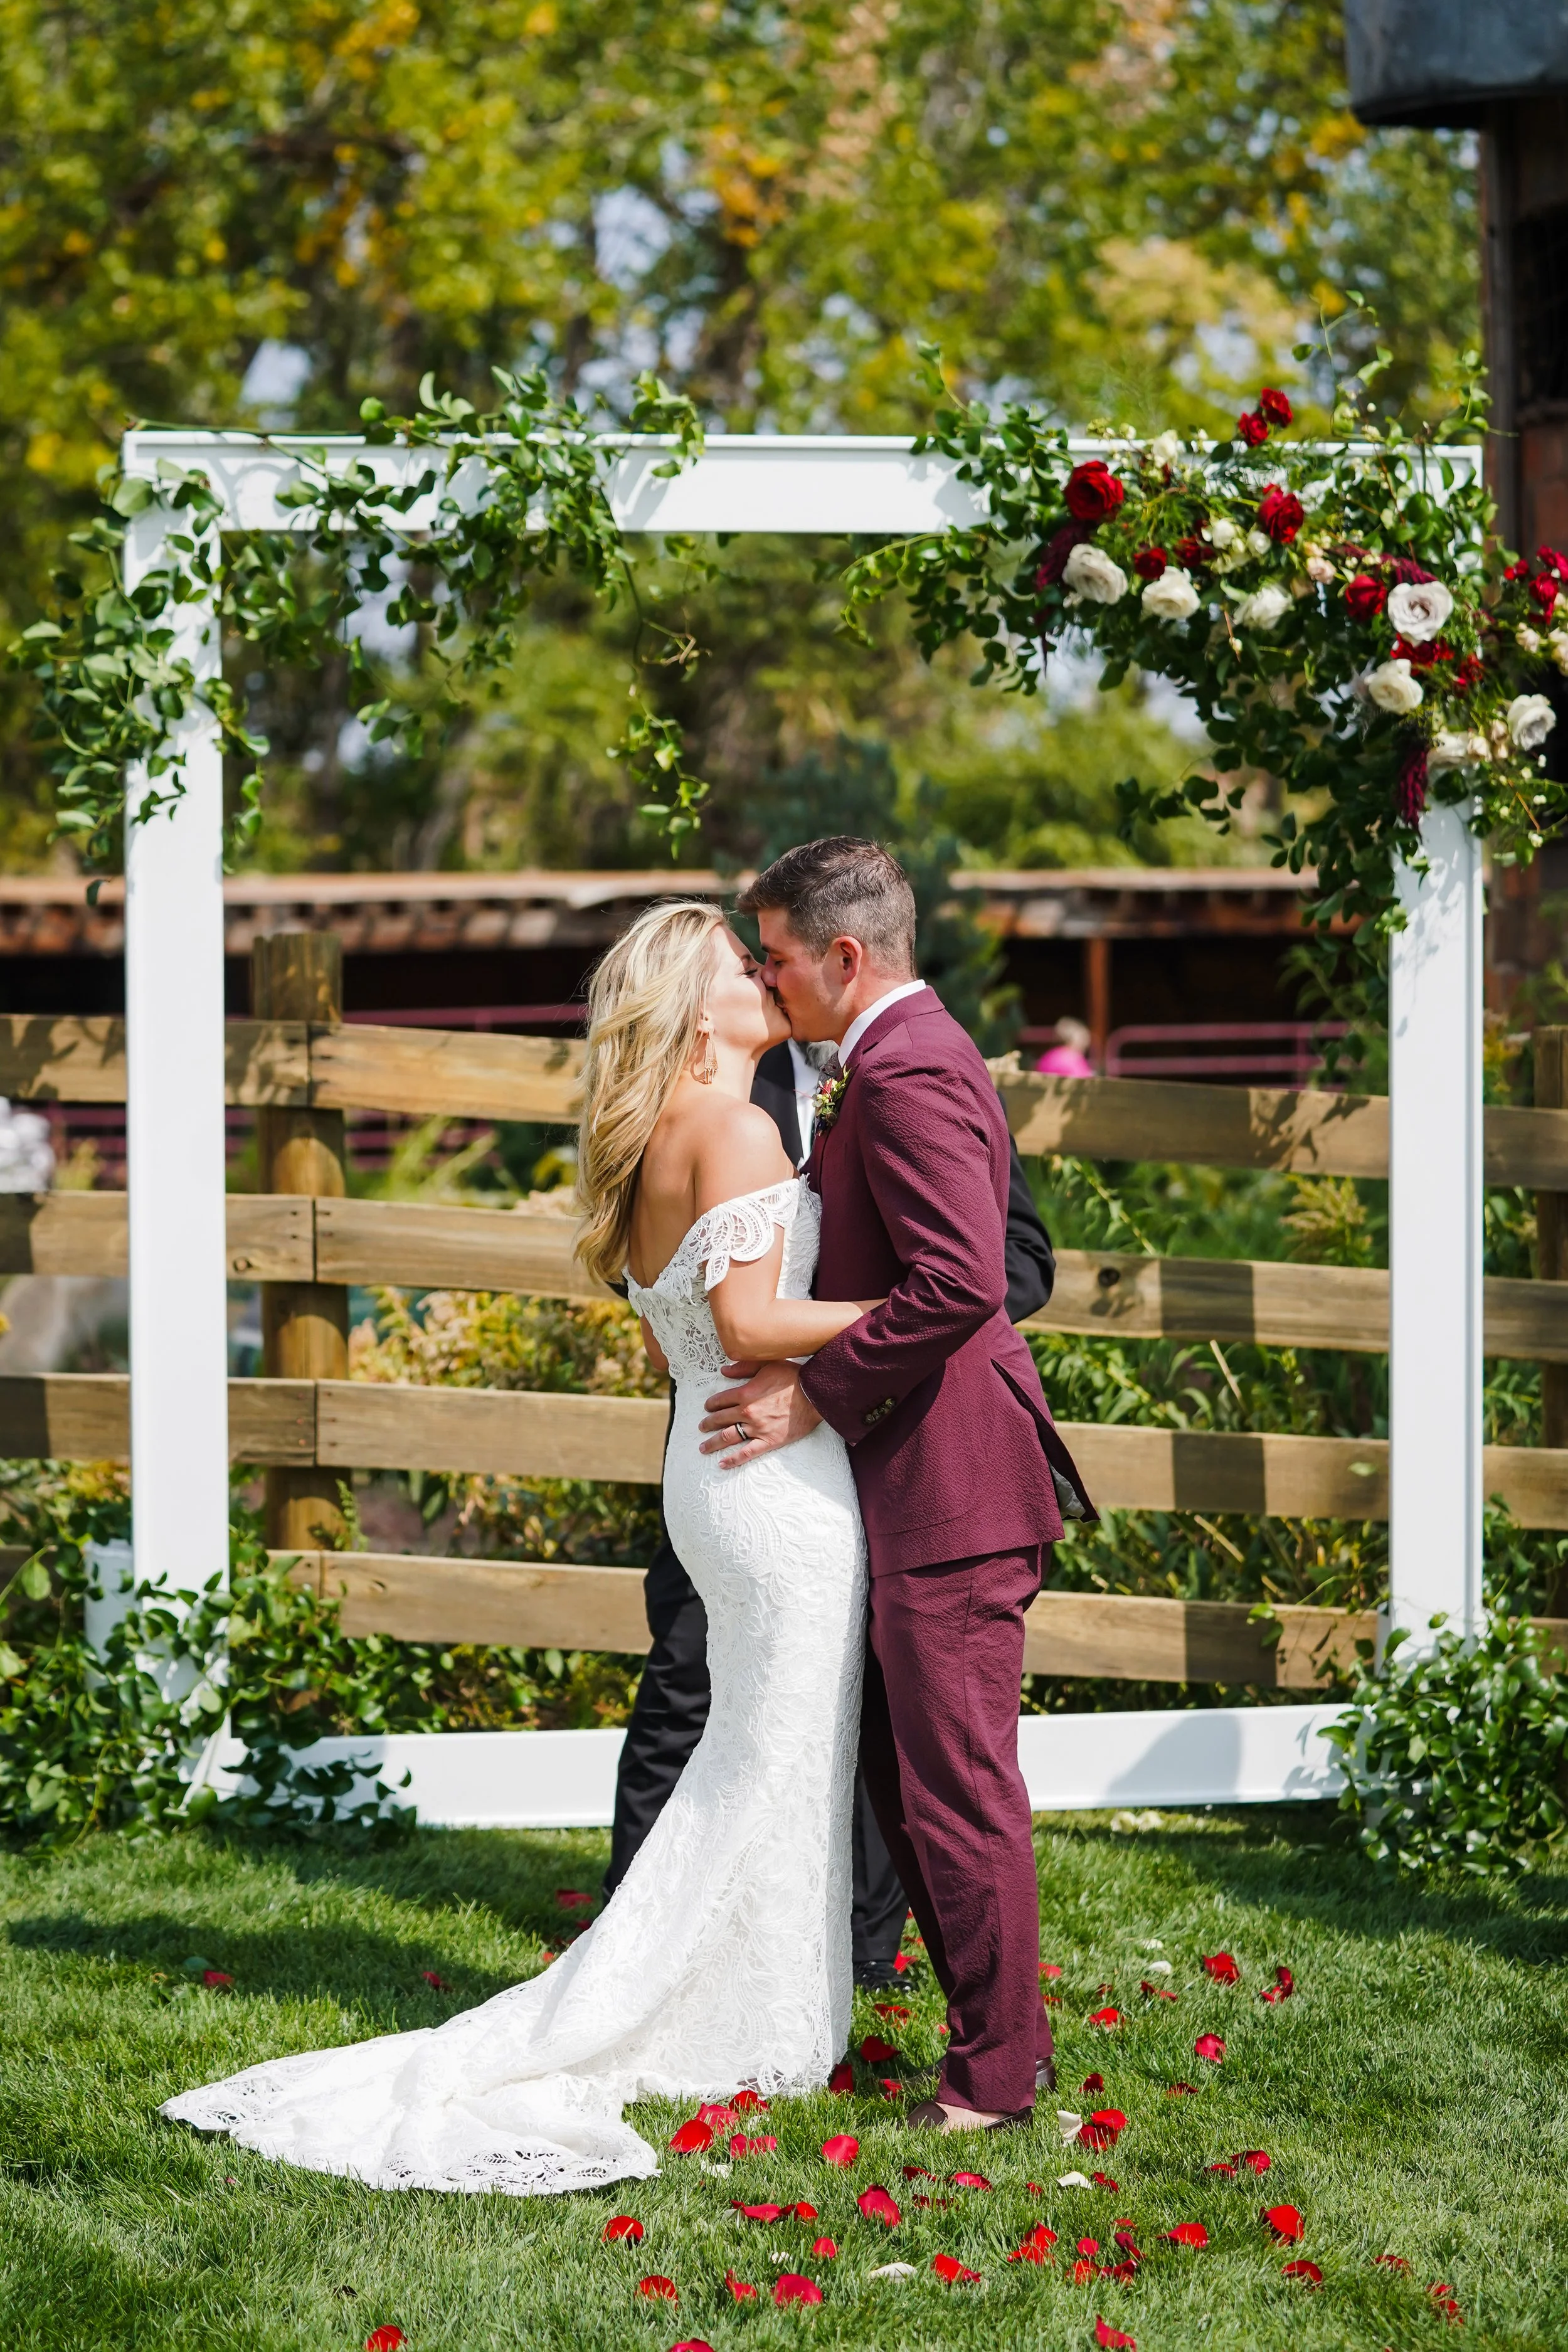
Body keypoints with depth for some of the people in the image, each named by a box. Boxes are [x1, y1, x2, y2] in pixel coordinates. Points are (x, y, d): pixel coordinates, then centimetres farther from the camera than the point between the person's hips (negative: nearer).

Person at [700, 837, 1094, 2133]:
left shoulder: (905, 1074, -17)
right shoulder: (909, 1054, 17)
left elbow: (959, 1282, -27)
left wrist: (818, 1393, -19)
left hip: (950, 1483, -11)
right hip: (921, 1481, 11)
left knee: (960, 1785, -4)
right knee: (900, 1771, 17)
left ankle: (997, 2073, 4)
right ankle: (999, 2030, 25)